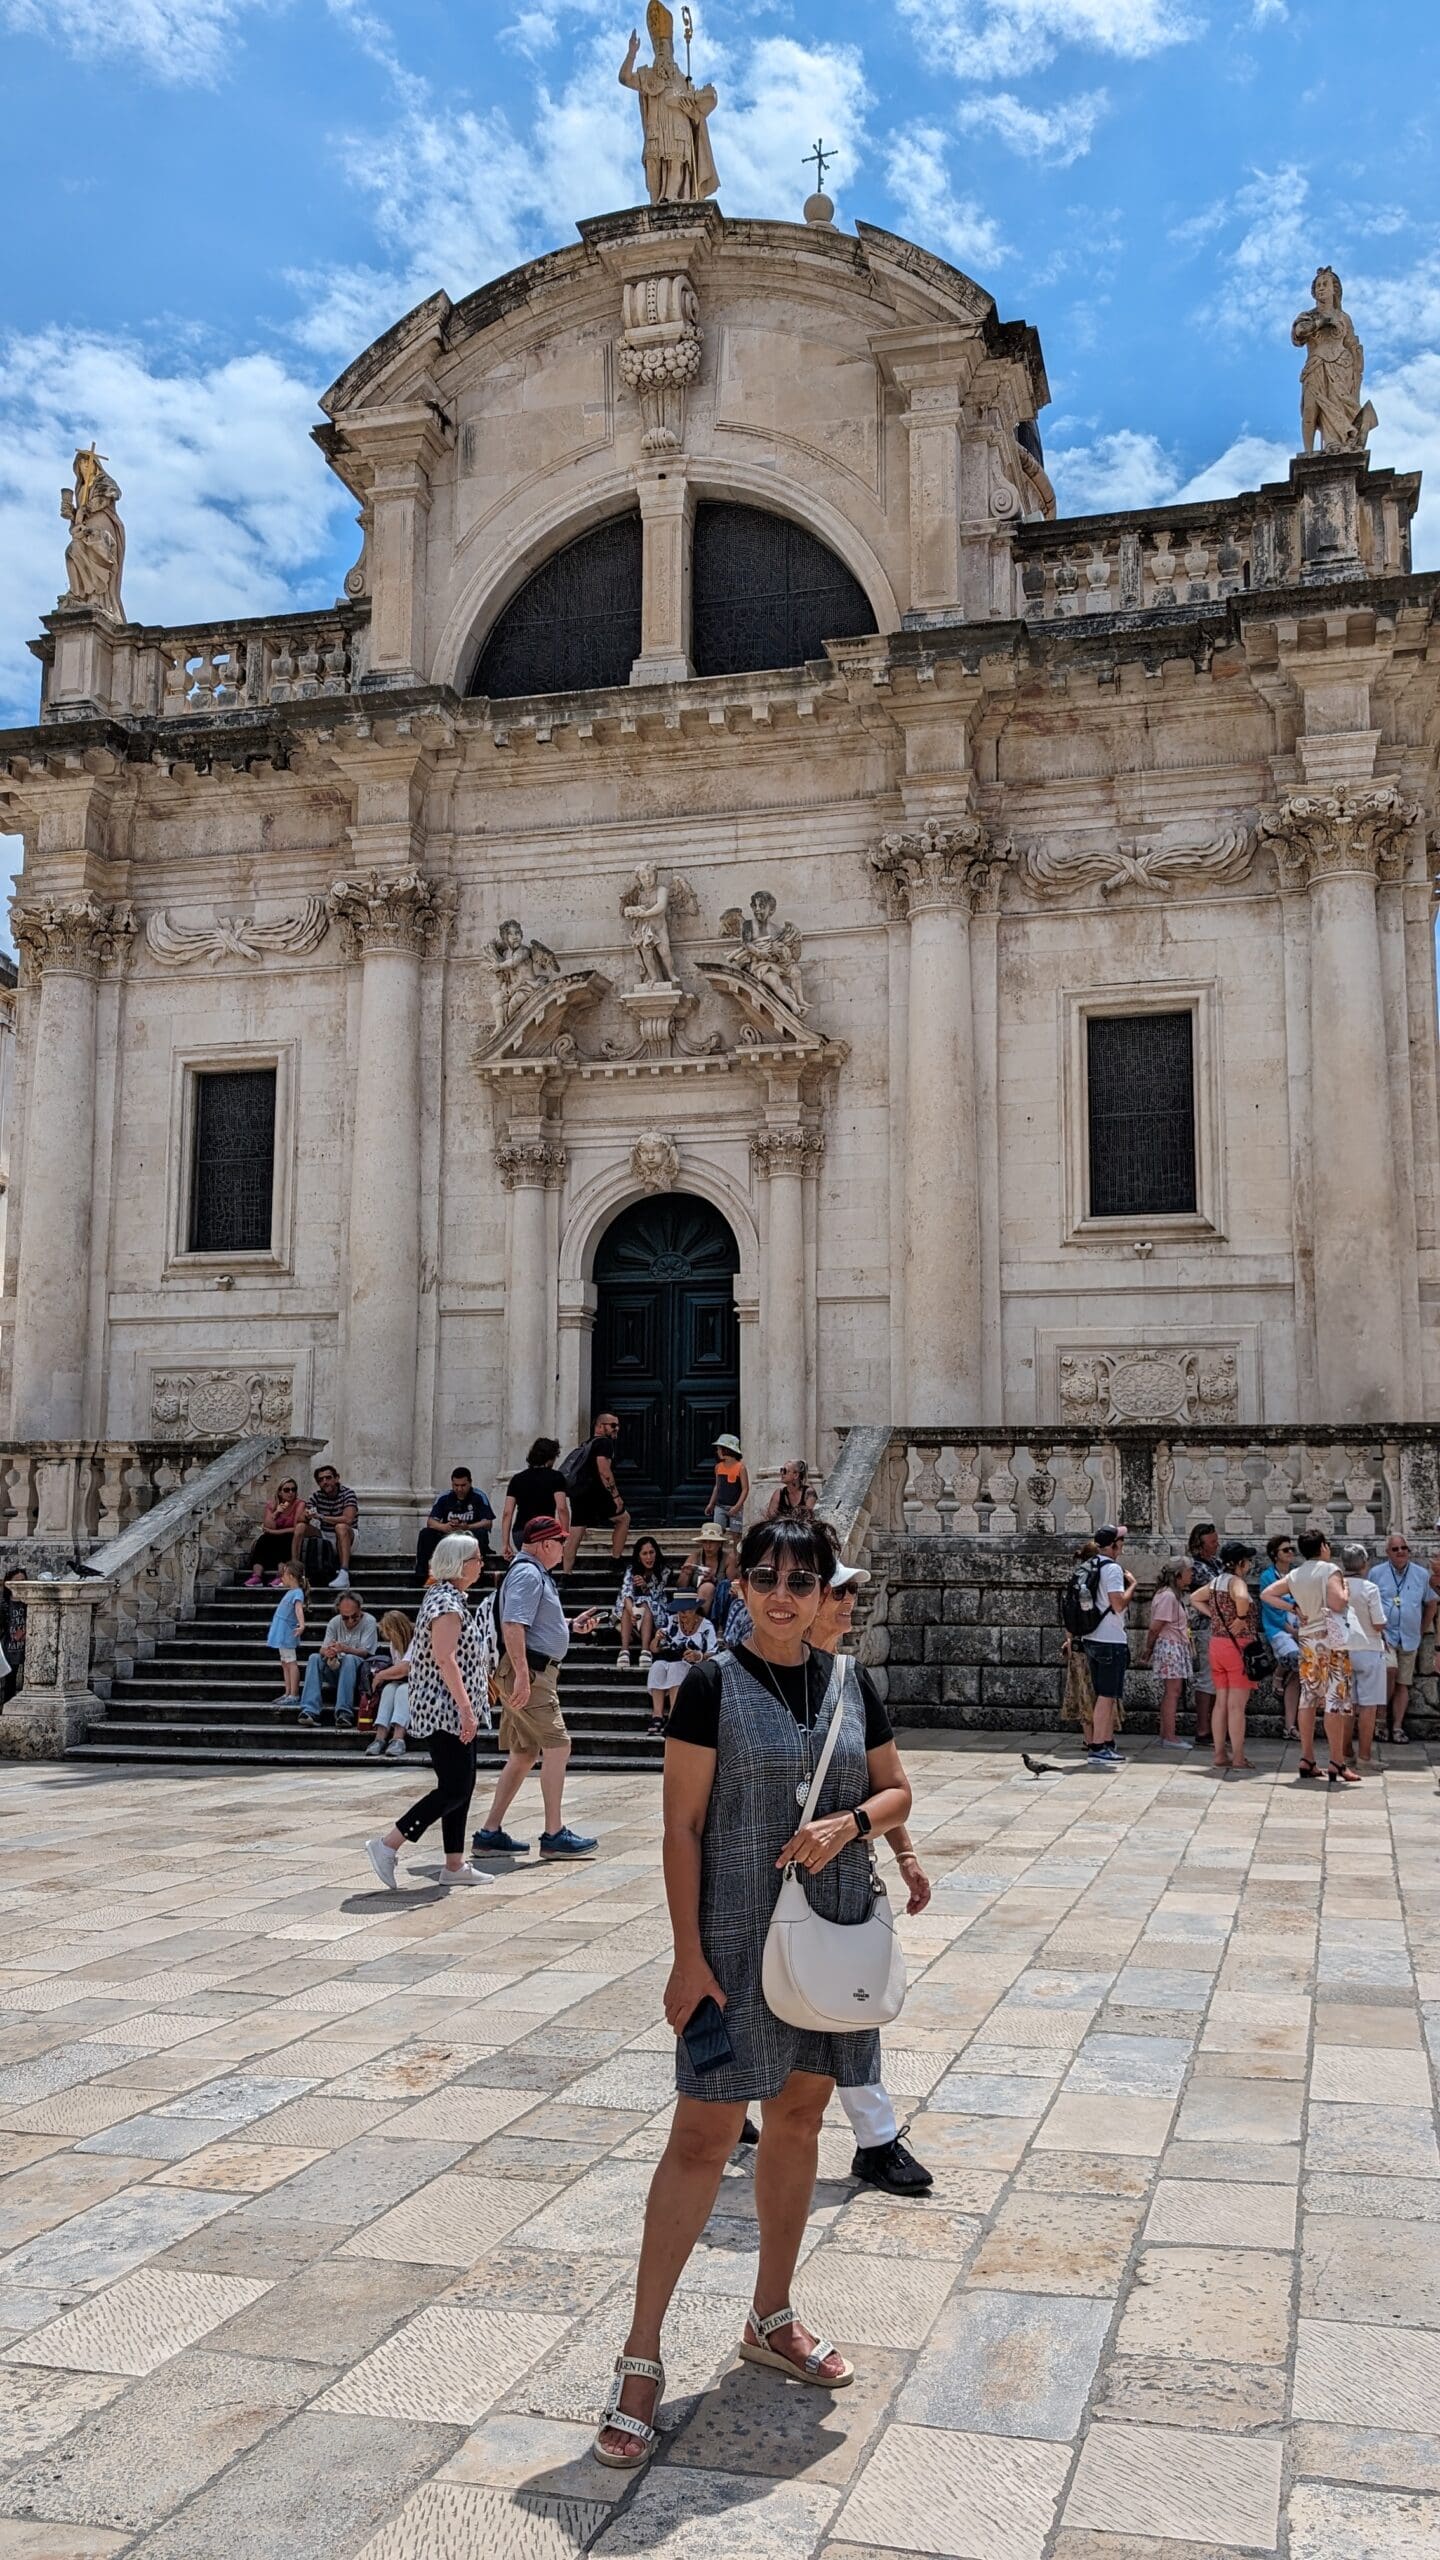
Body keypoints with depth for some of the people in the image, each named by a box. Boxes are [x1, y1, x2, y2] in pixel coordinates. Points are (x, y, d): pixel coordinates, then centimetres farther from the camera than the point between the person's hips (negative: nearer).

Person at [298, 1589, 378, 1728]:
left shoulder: (369, 1621, -6)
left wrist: (344, 1649, -34)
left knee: (349, 1659, -35)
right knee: (314, 1658, -20)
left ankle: (344, 1712, -41)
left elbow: (365, 1652, -14)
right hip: (336, 1670, 4)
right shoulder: (335, 1622, 6)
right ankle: (309, 1710, -33)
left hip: (358, 1671, -4)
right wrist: (327, 1652, -28)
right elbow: (323, 1649, -2)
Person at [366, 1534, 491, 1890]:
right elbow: (444, 1659, -25)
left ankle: (454, 1864, 13)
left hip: (448, 1711, 11)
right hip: (446, 1710, -11)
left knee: (462, 1786, 10)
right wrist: (467, 1709, -26)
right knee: (454, 1789, -9)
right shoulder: (448, 1602, -16)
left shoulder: (447, 1597, 16)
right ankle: (387, 1846, -6)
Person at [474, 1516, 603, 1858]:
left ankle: (490, 1833, 16)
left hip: (531, 1674, 11)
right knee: (557, 1746, -9)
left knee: (524, 1754, 13)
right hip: (528, 1672, -11)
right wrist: (521, 1675, -29)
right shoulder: (528, 1574, -14)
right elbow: (513, 1626, -24)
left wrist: (572, 1625, 20)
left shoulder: (536, 1573, 19)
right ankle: (554, 1834, -5)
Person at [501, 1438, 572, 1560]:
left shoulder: (517, 1479, 13)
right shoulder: (555, 1477, 1)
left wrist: (505, 1544, 7)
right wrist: (566, 1536, -6)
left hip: (519, 1533, 4)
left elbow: (507, 1513, 6)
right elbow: (562, 1508, -11)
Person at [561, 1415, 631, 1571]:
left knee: (574, 1536, 6)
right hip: (594, 1492, -9)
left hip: (577, 1492, 9)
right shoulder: (604, 1442, -4)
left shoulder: (588, 1443, 25)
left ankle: (566, 1574, 3)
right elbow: (604, 1470, -16)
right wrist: (616, 1495, -16)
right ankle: (616, 1561, 8)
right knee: (623, 1518, 8)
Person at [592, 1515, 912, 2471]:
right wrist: (688, 1955, -13)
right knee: (704, 2136, -4)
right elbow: (683, 1825, -10)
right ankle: (642, 2355, 5)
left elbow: (898, 1791, 11)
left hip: (835, 1928, 5)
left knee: (800, 2117, 15)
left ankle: (772, 2316, 33)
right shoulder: (713, 1685, -9)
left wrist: (849, 1823, -11)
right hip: (740, 1936, -5)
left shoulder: (852, 1683, 4)